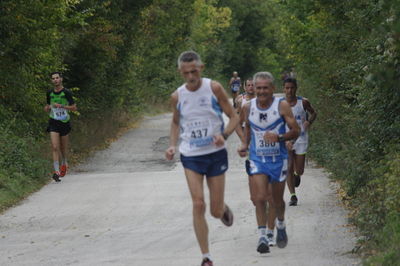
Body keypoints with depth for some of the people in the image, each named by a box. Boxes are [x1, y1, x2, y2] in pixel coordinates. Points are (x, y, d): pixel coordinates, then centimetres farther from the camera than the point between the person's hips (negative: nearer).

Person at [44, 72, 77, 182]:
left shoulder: (67, 93, -6)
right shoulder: (49, 93, 6)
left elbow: (74, 107, -6)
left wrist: (62, 106, -18)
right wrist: (47, 107, -4)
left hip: (64, 122, -1)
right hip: (53, 123, 1)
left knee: (64, 147, 12)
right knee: (55, 147, -13)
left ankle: (64, 163, 42)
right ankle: (56, 171, -17)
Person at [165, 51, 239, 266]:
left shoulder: (214, 88, -7)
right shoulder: (177, 96, 0)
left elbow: (233, 117, -2)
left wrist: (224, 135, -21)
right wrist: (172, 145, 2)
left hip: (216, 154, -1)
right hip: (191, 157, 1)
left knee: (216, 211, 2)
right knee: (198, 205, -13)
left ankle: (223, 209, 43)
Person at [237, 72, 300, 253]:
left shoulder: (282, 106, -11)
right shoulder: (249, 107, -3)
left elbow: (295, 131, -9)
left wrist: (279, 137, -25)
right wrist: (245, 145, 2)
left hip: (278, 159, -1)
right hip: (257, 159, 1)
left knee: (277, 200, 12)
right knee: (260, 198, -15)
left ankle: (281, 226, 42)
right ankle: (262, 237, -11)